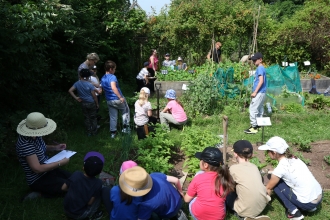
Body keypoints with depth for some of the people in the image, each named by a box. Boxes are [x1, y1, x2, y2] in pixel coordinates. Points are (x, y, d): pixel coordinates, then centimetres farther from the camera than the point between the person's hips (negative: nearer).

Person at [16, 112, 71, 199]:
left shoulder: (35, 136, -5)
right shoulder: (26, 144, -31)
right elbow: (37, 169, -30)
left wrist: (55, 147, 1)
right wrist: (60, 163, -24)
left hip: (47, 170, 9)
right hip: (37, 180, -9)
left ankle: (41, 191, 9)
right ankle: (41, 192, -2)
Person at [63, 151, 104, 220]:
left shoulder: (76, 174, -15)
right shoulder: (98, 183, -21)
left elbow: (64, 187, 0)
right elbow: (89, 202, -16)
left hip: (66, 210, 4)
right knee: (98, 195, 3)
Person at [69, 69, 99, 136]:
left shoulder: (77, 83, -7)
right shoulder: (90, 85, -18)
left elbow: (70, 91, -11)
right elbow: (94, 96, -14)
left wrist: (76, 98, -4)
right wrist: (97, 104, -2)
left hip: (83, 103, 4)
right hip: (91, 103, -3)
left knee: (86, 118, 16)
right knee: (93, 118, 12)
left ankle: (88, 132, 24)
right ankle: (94, 132, 21)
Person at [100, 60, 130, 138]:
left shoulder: (102, 79, 8)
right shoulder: (112, 77, -17)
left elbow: (103, 89, 18)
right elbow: (113, 87, -33)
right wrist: (120, 97, -32)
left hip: (109, 100, 6)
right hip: (117, 99, -6)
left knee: (113, 117, 14)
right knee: (126, 111, 17)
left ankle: (113, 132, 16)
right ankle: (125, 127, 15)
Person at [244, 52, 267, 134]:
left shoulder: (260, 68, -14)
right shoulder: (261, 68, 16)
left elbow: (261, 81, -22)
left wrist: (255, 92, -21)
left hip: (259, 93, -10)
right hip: (261, 93, 10)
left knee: (253, 109, -8)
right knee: (259, 109, 14)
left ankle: (254, 127, -5)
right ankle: (258, 125, 21)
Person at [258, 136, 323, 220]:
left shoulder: (280, 168, -16)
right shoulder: (293, 158, 4)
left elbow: (268, 188, 0)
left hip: (308, 204, -7)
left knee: (276, 183, 1)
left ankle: (294, 212, 1)